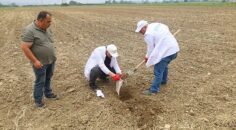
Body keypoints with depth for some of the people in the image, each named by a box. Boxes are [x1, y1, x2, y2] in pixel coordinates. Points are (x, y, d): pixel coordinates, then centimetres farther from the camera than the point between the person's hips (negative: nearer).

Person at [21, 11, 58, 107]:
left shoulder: (46, 29, 4)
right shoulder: (29, 31, -21)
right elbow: (25, 47, -23)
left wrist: (52, 56, 17)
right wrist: (35, 61, -23)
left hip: (51, 61, 7)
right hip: (40, 63, -7)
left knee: (48, 79, 22)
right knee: (40, 82, 5)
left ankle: (48, 94, 39)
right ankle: (38, 100, 22)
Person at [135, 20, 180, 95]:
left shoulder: (148, 34, -14)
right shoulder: (156, 25, 12)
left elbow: (150, 47, -8)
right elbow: (166, 28, 23)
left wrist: (148, 57, 9)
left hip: (166, 51, -10)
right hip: (174, 48, 10)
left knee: (158, 71, -4)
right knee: (164, 66, 29)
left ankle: (154, 89, 2)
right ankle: (163, 80, 47)